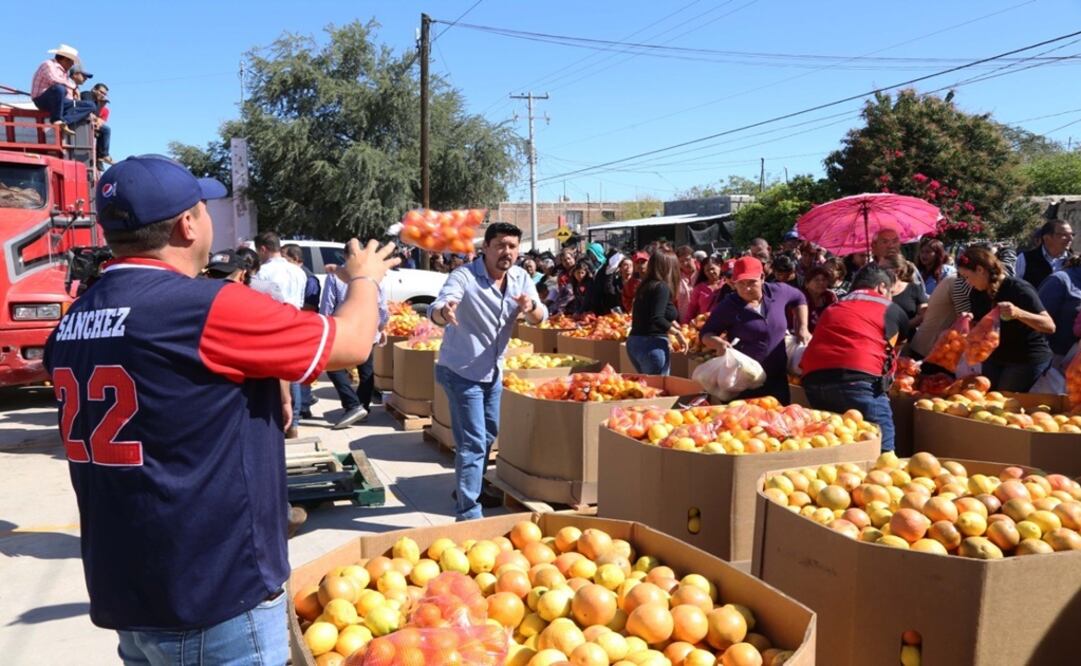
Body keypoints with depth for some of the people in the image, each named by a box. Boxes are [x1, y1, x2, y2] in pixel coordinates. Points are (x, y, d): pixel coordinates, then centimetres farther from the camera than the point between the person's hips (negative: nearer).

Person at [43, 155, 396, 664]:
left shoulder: (73, 324, 4)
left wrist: (259, 388, 13)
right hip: (215, 597, -7)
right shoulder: (208, 308, -21)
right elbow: (352, 344, -10)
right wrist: (364, 278, 9)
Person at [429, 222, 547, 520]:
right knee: (473, 443, -9)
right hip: (461, 372, -7)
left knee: (489, 436, 21)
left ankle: (470, 490, 41)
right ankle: (468, 513, 0)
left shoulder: (520, 278, -4)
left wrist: (531, 307, -30)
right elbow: (435, 310, -35)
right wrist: (444, 312, -59)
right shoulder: (465, 276, -22)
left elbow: (539, 319, -7)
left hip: (493, 372, 7)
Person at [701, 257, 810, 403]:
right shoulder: (728, 306, -12)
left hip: (777, 378, 4)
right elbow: (706, 333, -4)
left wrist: (802, 328, 10)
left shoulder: (777, 291, -2)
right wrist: (718, 343, -26)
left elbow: (799, 298, 19)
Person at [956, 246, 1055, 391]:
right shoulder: (978, 293, 0)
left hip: (1028, 359, -7)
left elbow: (1050, 326, -26)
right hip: (995, 357, 7)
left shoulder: (1019, 289, -20)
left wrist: (1018, 313, -41)